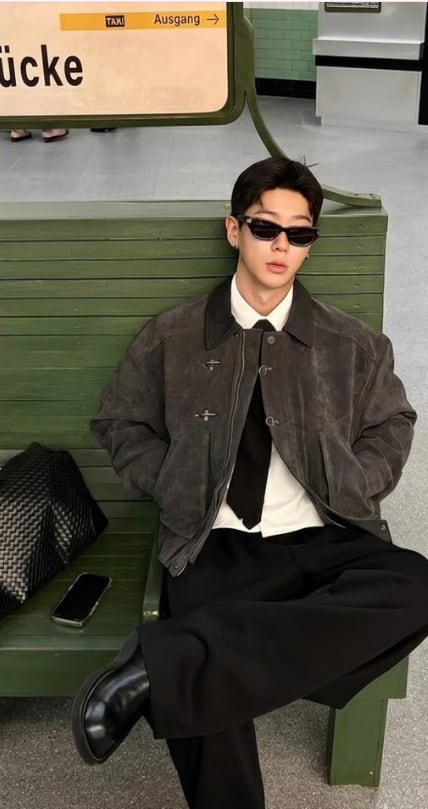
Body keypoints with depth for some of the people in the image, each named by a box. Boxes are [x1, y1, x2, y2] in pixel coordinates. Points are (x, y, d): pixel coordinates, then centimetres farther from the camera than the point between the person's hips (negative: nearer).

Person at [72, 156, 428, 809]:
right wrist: (179, 490, 1)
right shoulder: (173, 338, 11)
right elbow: (120, 423, 17)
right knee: (203, 691, -32)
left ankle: (162, 664, -33)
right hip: (216, 547, -1)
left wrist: (345, 495, 2)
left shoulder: (351, 344, 14)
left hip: (322, 542, 2)